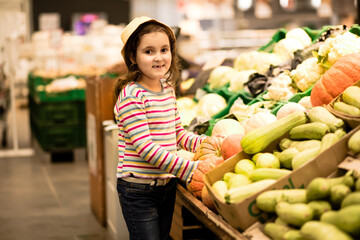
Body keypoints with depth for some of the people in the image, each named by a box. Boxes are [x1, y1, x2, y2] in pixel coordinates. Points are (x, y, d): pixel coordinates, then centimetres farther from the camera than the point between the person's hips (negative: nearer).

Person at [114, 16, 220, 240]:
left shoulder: (168, 89, 8)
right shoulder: (131, 95, -17)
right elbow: (145, 148, -23)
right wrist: (189, 169, -25)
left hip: (166, 185, 8)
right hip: (138, 190, -7)